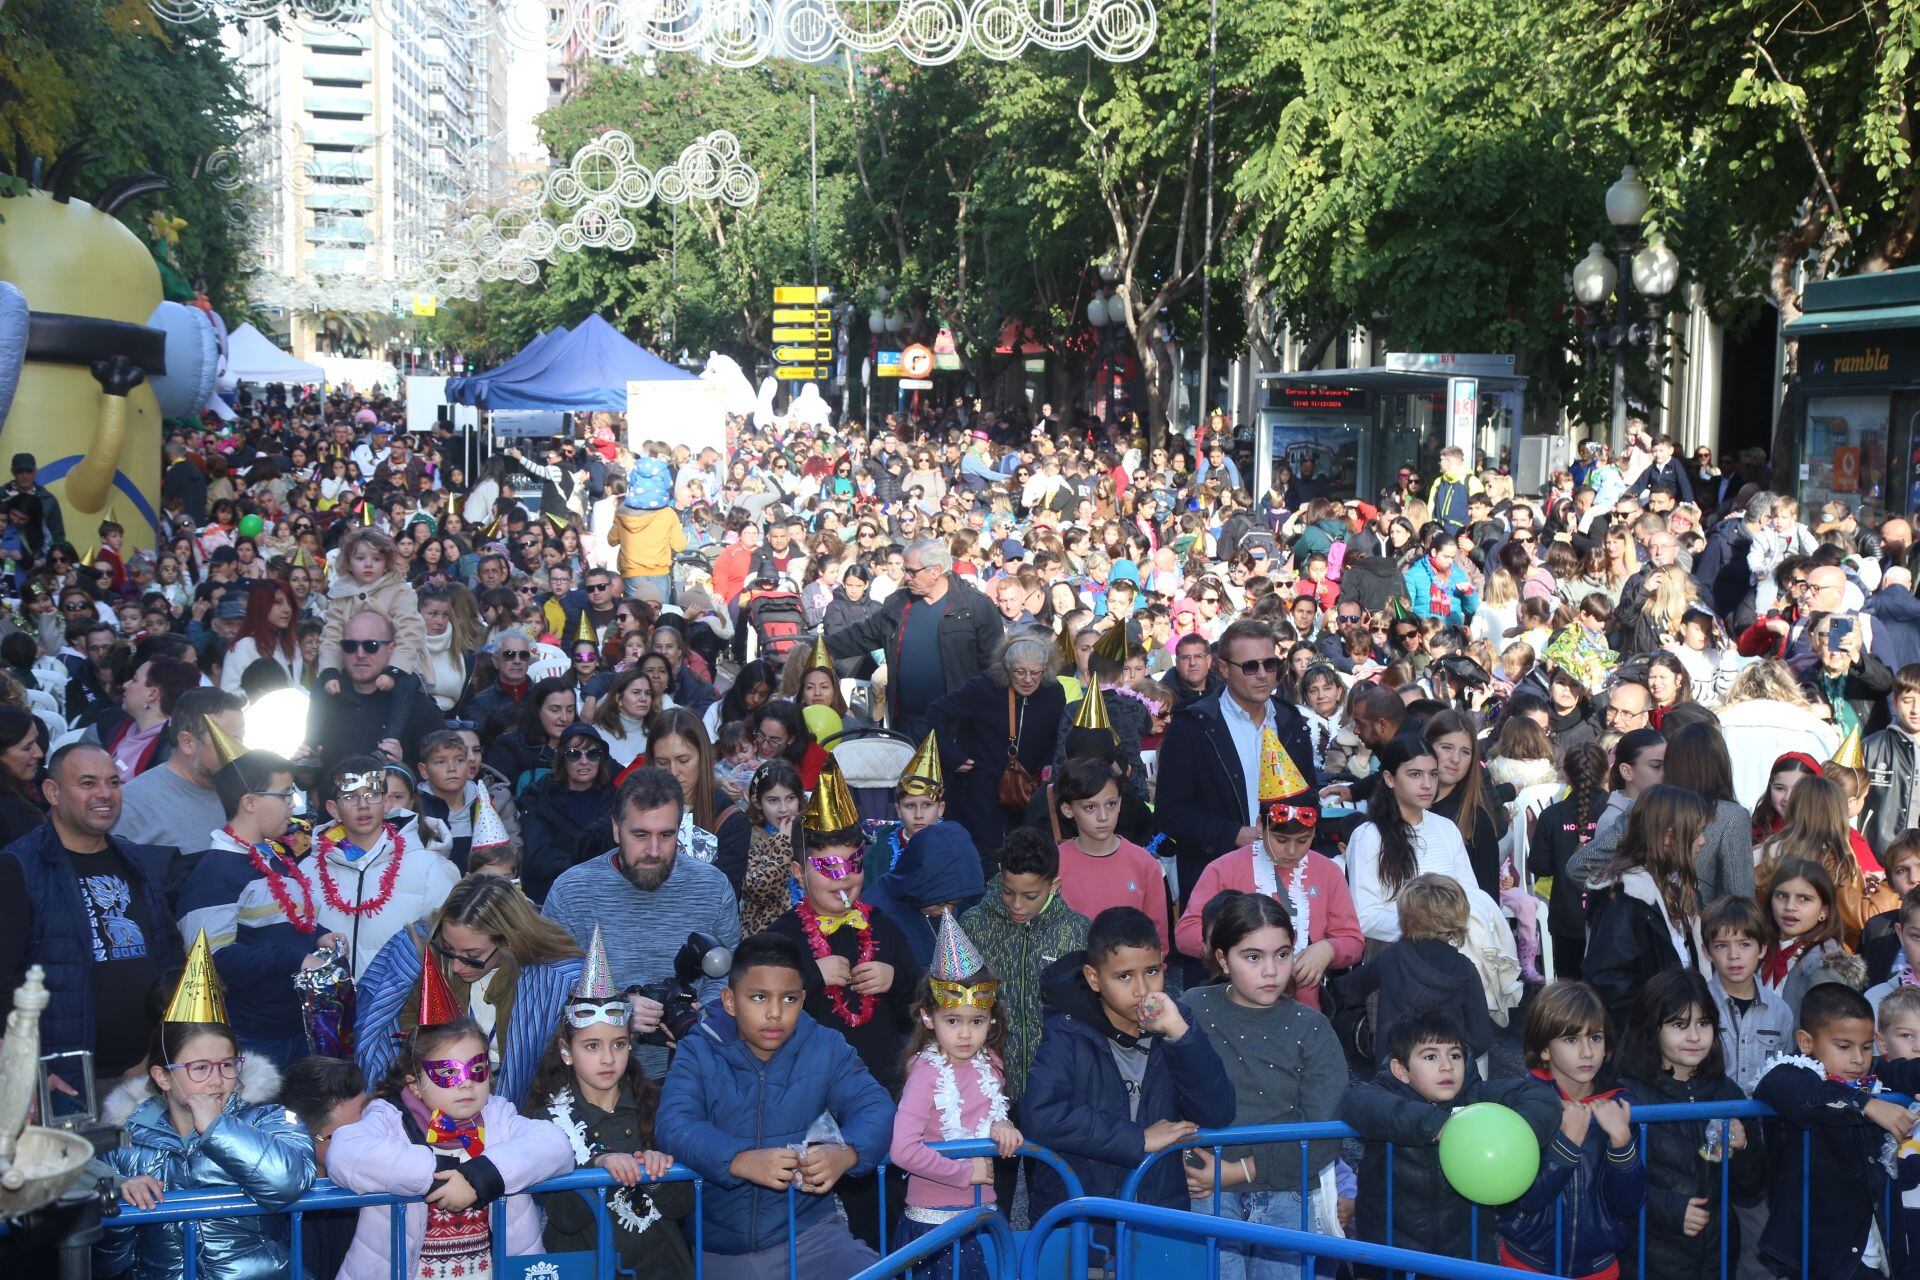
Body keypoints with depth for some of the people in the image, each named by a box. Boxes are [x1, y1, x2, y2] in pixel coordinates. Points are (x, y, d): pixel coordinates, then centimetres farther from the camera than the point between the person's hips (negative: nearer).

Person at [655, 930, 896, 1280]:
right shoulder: (698, 1054, -3)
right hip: (717, 1247, 0)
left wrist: (845, 1153, -32)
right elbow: (674, 1125, -19)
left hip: (806, 1230, 0)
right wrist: (741, 1161, -37)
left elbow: (875, 1108, -9)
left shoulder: (827, 1049, 2)